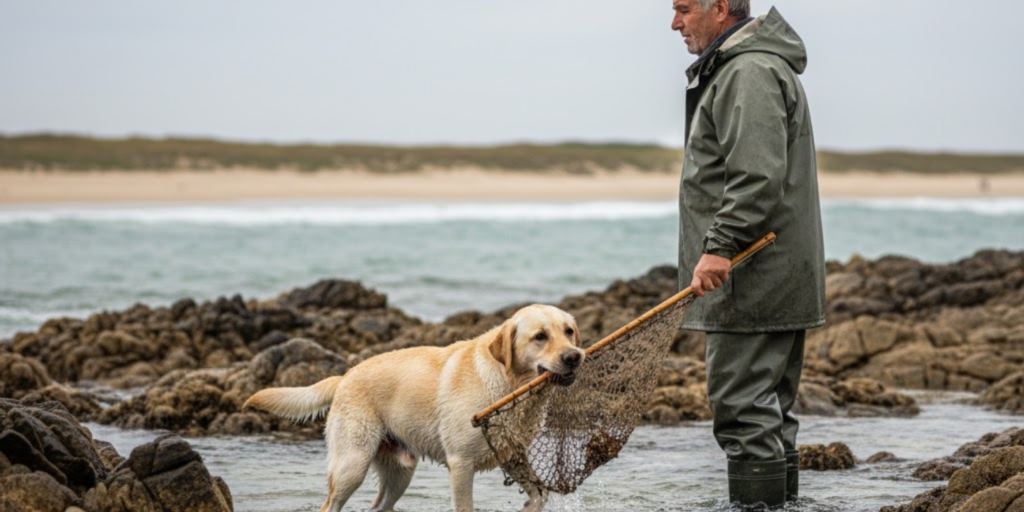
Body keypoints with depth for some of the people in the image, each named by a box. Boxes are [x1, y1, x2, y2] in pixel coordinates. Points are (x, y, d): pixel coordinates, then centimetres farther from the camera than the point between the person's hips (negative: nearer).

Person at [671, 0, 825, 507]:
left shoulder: (750, 72, -14)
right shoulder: (729, 69, 20)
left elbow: (757, 177, -23)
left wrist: (721, 246, -25)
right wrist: (719, 249, 22)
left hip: (755, 276, -11)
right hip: (771, 276, 11)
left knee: (744, 402, -10)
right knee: (769, 404, 14)